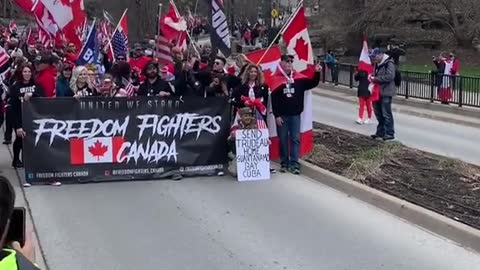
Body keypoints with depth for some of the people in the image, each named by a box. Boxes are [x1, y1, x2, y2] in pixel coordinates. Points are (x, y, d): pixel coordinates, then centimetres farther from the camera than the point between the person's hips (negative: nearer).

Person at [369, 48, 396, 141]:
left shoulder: (389, 63, -13)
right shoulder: (377, 63, 14)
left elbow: (389, 76, -24)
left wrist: (375, 78, -20)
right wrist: (372, 76, 6)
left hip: (386, 92, -9)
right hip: (378, 91, 9)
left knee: (386, 114, -5)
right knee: (378, 113, 15)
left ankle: (390, 133, 2)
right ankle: (380, 132, 26)